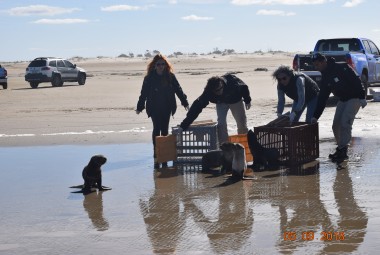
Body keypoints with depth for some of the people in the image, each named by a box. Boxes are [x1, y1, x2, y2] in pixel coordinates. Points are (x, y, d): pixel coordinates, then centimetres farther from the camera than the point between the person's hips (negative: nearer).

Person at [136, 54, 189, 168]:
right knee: (156, 130, -4)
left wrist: (184, 102, 4)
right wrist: (139, 107, 2)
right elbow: (144, 93, 1)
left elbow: (178, 90, 6)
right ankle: (156, 156, -2)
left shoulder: (170, 76, 1)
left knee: (164, 130, 5)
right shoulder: (149, 78, -3)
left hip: (167, 108, 2)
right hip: (154, 108, -2)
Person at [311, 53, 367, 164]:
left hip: (354, 98, -8)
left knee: (345, 122, -18)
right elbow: (322, 99, 7)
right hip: (342, 100, 8)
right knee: (336, 125, 2)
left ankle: (343, 151, -13)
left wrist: (362, 97, -25)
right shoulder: (325, 78, 5)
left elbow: (356, 81, -20)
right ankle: (341, 149, 15)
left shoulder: (342, 68, -17)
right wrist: (315, 116, 2)